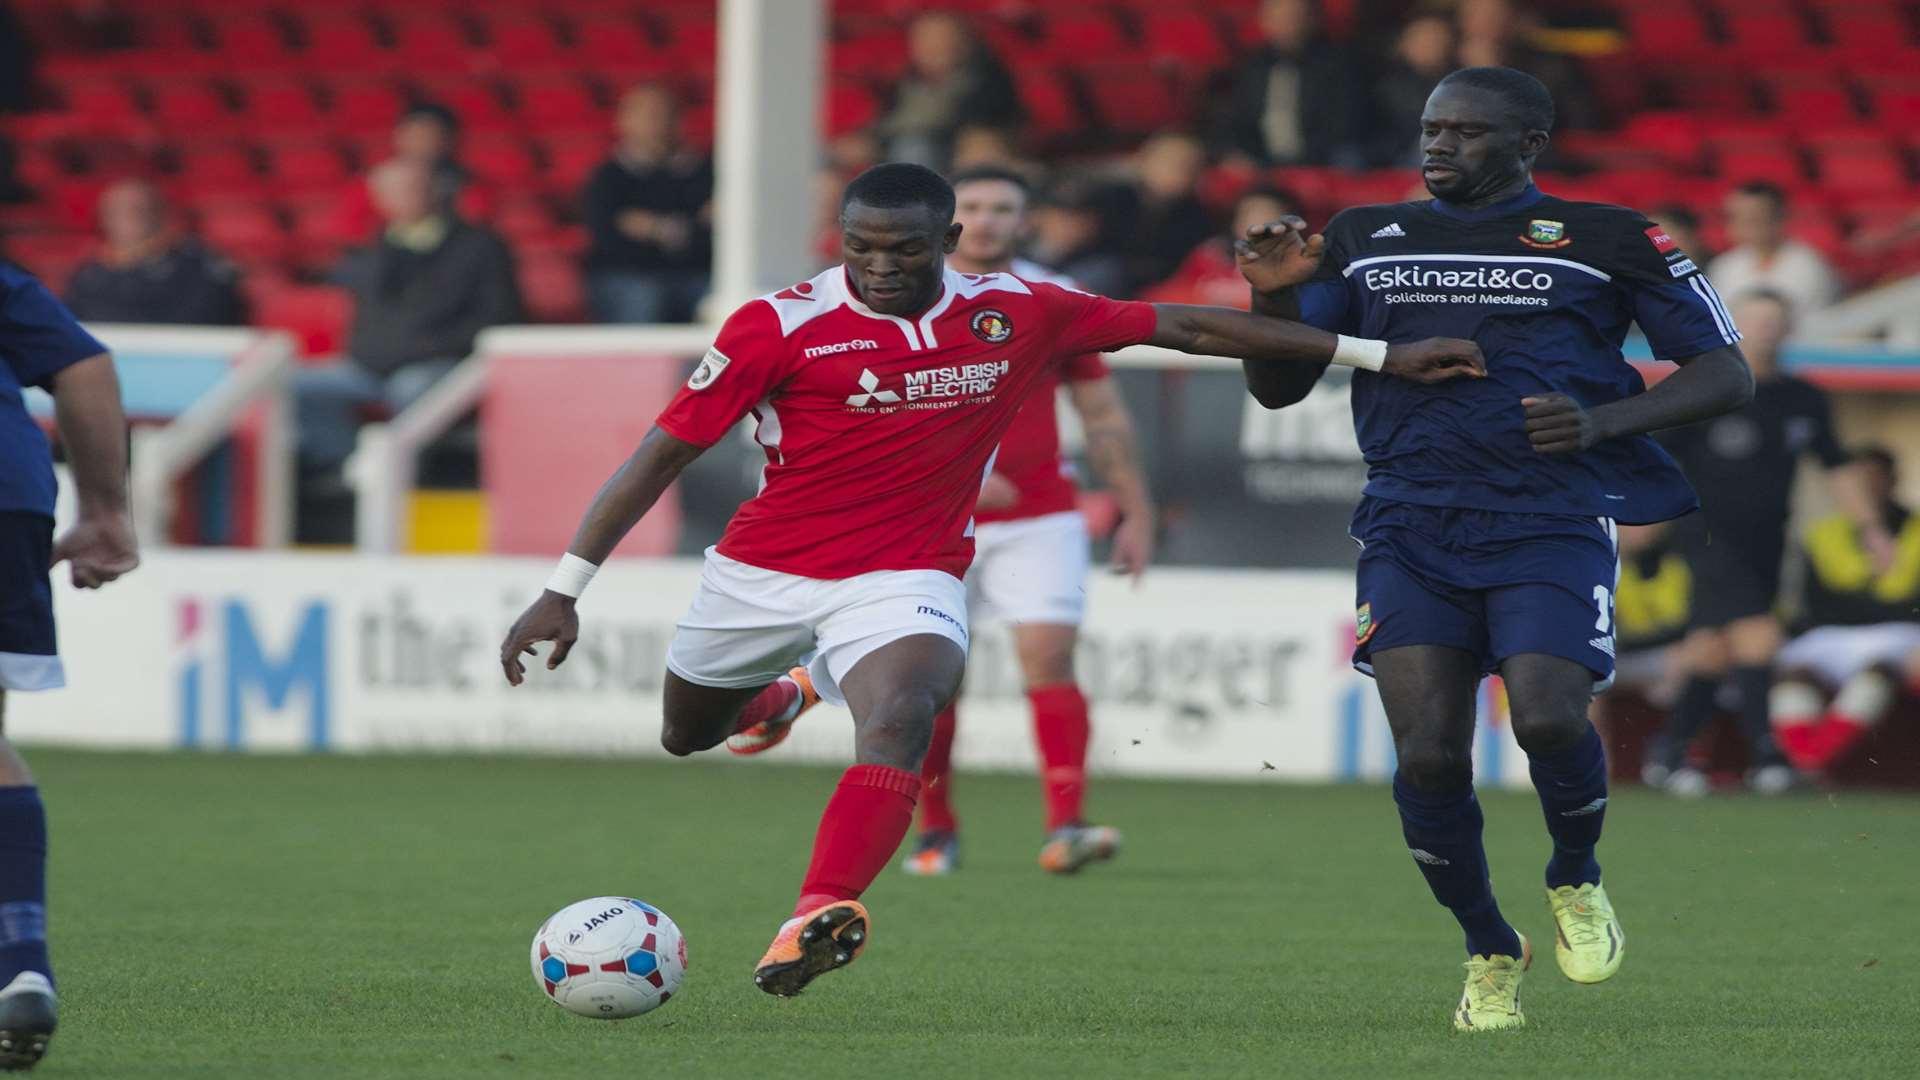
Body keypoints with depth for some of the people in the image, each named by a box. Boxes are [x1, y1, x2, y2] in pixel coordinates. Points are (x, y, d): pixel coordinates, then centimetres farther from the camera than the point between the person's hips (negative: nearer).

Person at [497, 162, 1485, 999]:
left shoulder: (1016, 315, -6)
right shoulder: (781, 327, -14)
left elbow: (1184, 327, 2)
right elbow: (662, 453, -11)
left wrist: (1379, 354, 1)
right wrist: (563, 591, -16)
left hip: (904, 579, -1)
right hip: (762, 573, 1)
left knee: (898, 722, -31)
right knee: (686, 738, 21)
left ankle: (819, 917, -40)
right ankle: (780, 691, 55)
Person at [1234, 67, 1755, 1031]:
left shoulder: (1607, 240, 6)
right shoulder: (1364, 239, 16)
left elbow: (1726, 374, 5)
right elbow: (1277, 387, 18)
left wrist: (1604, 422, -12)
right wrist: (1274, 298, -3)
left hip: (1552, 523, -3)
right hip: (1411, 527, 3)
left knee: (1547, 719, -23)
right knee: (1428, 756, -11)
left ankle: (1576, 880, 10)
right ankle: (1489, 952, 13)